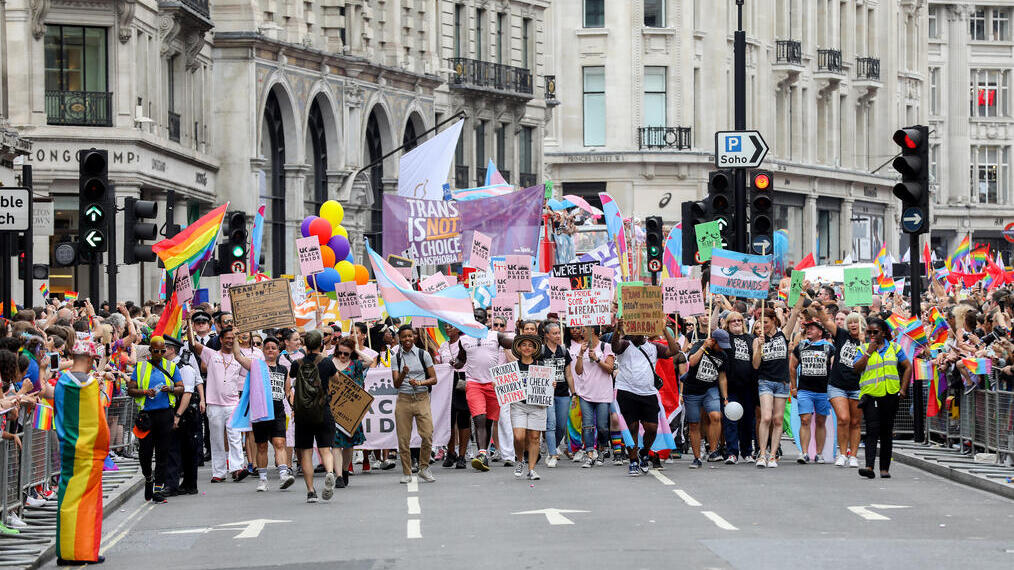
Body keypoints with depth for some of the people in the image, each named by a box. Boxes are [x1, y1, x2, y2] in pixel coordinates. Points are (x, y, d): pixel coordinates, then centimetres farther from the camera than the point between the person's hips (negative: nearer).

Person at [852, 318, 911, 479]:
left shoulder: (894, 348, 9)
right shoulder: (863, 349, 7)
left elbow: (908, 367, 12)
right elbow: (856, 368, -5)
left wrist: (903, 389, 4)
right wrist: (869, 352, -10)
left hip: (890, 395, 2)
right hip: (870, 394, -2)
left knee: (887, 431, 7)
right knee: (872, 429, -15)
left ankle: (885, 468, 13)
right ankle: (869, 466, -23)